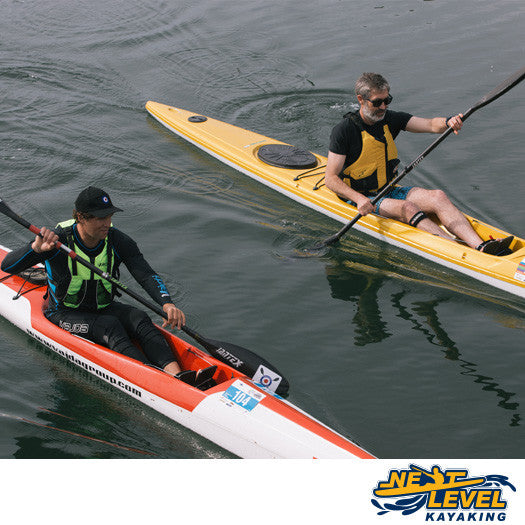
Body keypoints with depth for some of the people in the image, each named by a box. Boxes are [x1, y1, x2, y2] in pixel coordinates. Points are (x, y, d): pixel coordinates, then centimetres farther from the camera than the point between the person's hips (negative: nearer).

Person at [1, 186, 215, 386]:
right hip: (65, 315, -4)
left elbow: (147, 275, -18)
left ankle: (175, 373, -45)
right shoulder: (58, 240, -19)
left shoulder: (118, 241, -10)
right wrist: (36, 248, -44)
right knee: (110, 326, -31)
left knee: (138, 318, -25)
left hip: (103, 308, 4)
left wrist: (167, 303, -38)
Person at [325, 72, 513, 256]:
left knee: (438, 196, -19)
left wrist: (448, 122, -32)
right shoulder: (344, 130, -14)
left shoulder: (391, 119, 3)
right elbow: (331, 179, -17)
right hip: (361, 197, -5)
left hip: (389, 189, 6)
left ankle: (480, 246, -36)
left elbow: (430, 125, -8)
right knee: (408, 208, -31)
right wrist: (359, 199, -33)